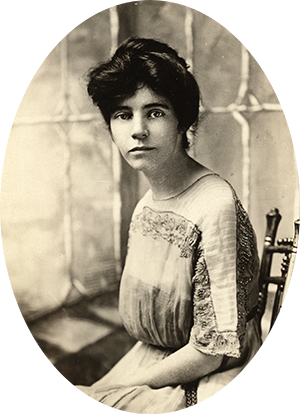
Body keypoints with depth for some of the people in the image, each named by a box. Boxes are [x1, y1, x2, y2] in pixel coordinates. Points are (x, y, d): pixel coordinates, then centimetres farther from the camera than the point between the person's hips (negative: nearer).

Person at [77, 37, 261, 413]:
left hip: (196, 383, -6)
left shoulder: (216, 205, -23)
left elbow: (213, 350, -21)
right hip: (153, 363, 6)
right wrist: (106, 381, 0)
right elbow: (142, 324, 10)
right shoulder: (146, 205, 0)